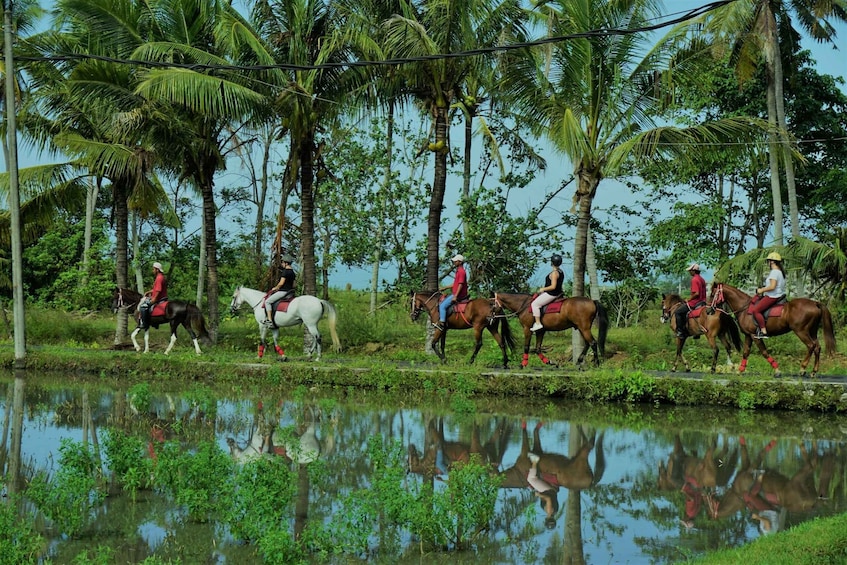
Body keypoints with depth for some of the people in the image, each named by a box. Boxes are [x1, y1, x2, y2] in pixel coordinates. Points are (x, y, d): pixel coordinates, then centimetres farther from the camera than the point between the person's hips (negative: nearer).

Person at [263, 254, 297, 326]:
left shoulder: (285, 271, -15)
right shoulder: (293, 272, 12)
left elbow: (281, 283, -19)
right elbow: (293, 285, 16)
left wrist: (275, 288, -3)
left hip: (283, 292, -10)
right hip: (290, 292, 10)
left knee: (267, 301, -3)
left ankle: (269, 320, -10)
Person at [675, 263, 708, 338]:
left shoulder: (694, 280, -17)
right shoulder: (702, 279, 14)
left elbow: (696, 293, -25)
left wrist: (688, 299, -12)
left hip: (694, 303, -10)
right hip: (702, 302, 10)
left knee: (678, 312, -3)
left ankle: (680, 331, -8)